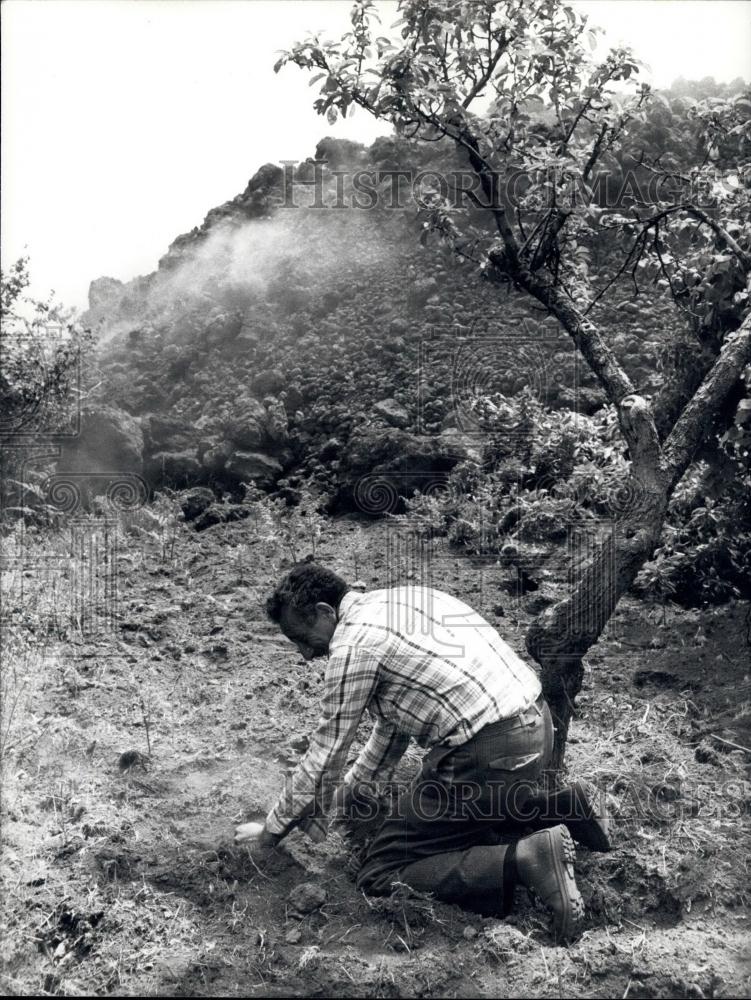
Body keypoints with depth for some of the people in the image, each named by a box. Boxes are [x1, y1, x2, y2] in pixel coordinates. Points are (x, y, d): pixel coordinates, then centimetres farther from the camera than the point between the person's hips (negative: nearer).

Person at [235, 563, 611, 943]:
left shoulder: (353, 644, -10)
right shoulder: (399, 598, 17)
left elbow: (324, 757, -2)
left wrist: (272, 829, 13)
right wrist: (346, 795, 28)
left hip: (489, 754, -10)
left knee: (380, 874, 0)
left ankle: (524, 859, -14)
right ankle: (560, 809, 16)